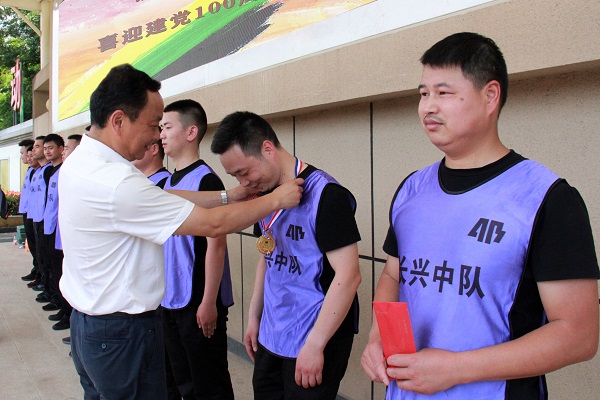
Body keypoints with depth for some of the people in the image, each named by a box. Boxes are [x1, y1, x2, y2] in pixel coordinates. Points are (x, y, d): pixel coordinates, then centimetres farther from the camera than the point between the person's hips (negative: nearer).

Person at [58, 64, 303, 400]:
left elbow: (162, 199, 5)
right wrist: (276, 199, -11)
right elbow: (213, 224, -23)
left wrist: (228, 196, 3)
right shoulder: (116, 183, -28)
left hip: (86, 322, 10)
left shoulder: (79, 161, 3)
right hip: (123, 333, -10)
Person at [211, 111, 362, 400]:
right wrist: (254, 317, 15)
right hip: (271, 337, 7)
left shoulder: (325, 194, -18)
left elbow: (348, 276, -21)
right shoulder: (265, 193, 6)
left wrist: (315, 345, -19)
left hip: (315, 340, -7)